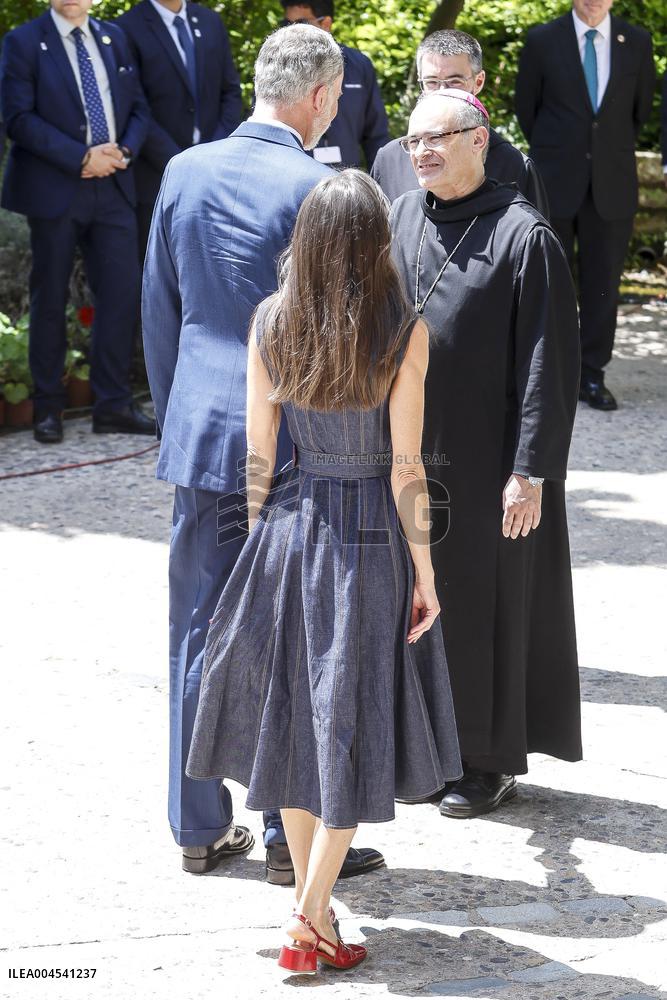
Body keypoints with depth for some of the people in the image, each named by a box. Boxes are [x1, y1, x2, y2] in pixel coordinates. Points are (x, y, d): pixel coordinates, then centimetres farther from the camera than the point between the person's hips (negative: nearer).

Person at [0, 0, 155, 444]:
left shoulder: (114, 38, 12)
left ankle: (113, 405, 7)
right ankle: (49, 408, 15)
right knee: (51, 299, 4)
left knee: (122, 291, -1)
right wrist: (81, 157, -16)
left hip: (113, 186, 4)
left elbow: (138, 108, 14)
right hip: (54, 189, -4)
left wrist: (124, 150, -7)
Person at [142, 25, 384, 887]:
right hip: (293, 441, -5)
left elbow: (159, 311, 10)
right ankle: (291, 838, 11)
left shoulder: (185, 172, 4)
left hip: (200, 431, 5)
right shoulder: (315, 188, -13)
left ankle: (200, 829, 20)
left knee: (198, 634, 12)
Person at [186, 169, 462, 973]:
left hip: (290, 528, 3)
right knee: (351, 725, 7)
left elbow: (259, 453, -1)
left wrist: (262, 540, 12)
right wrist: (424, 572, -4)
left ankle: (312, 901, 25)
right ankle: (309, 920, 3)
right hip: (372, 541, -3)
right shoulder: (404, 332, -14)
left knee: (294, 716, 16)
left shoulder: (270, 324, -6)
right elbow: (405, 466, -12)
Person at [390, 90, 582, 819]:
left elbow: (549, 363, -13)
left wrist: (531, 470, -16)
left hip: (486, 463, -5)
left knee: (489, 604, 5)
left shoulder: (523, 235, -13)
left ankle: (493, 759, 19)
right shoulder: (400, 220, 4)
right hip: (407, 454, 5)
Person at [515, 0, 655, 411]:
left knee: (603, 282, 3)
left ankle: (592, 375, 11)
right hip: (556, 183, -1)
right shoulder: (542, 41, -4)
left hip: (612, 185, 1)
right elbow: (526, 108, 7)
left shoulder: (637, 42, 1)